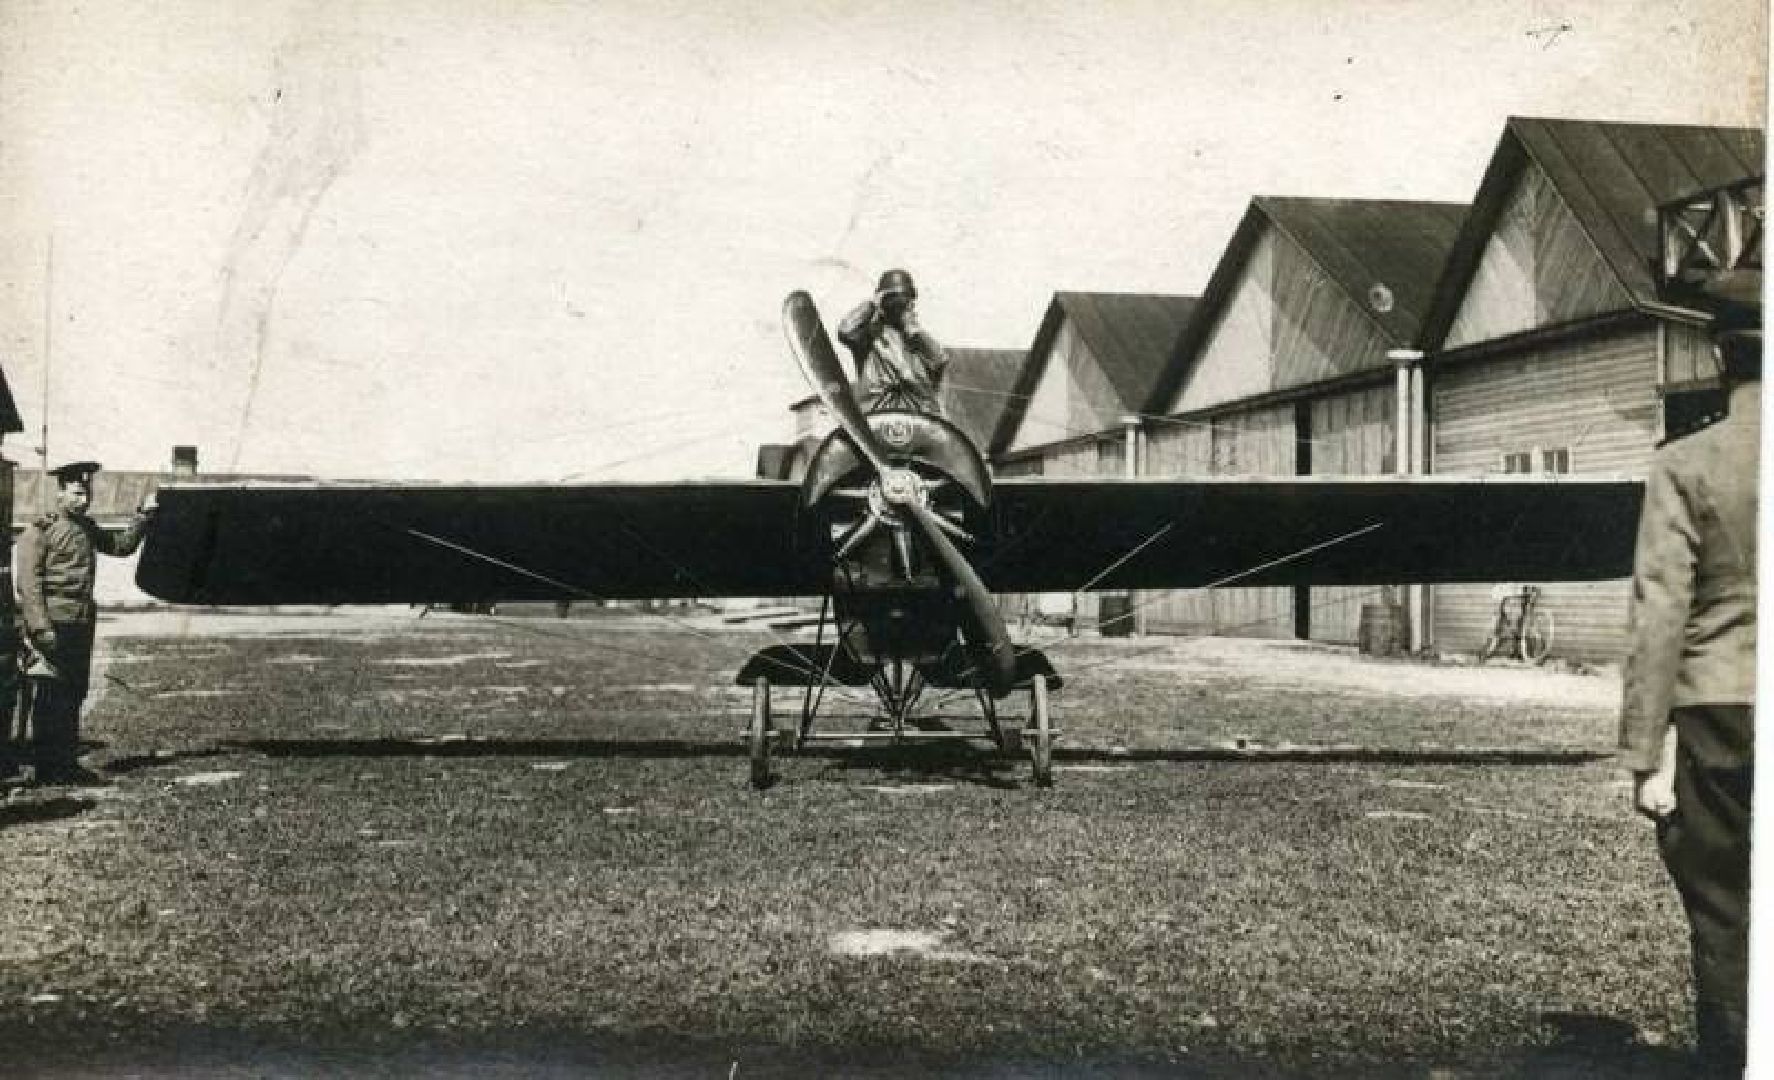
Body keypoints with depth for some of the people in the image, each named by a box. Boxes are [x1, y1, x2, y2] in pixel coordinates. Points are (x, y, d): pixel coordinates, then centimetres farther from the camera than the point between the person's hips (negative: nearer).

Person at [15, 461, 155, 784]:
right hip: (54, 622, -7)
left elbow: (122, 545, 28)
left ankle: (68, 762, 20)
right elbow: (29, 584, -12)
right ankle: (47, 768, 3)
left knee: (74, 695, 11)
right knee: (50, 697, -3)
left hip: (82, 624, 8)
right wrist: (41, 629, -19)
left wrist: (142, 516, 15)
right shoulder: (39, 530, -7)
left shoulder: (87, 528, 16)